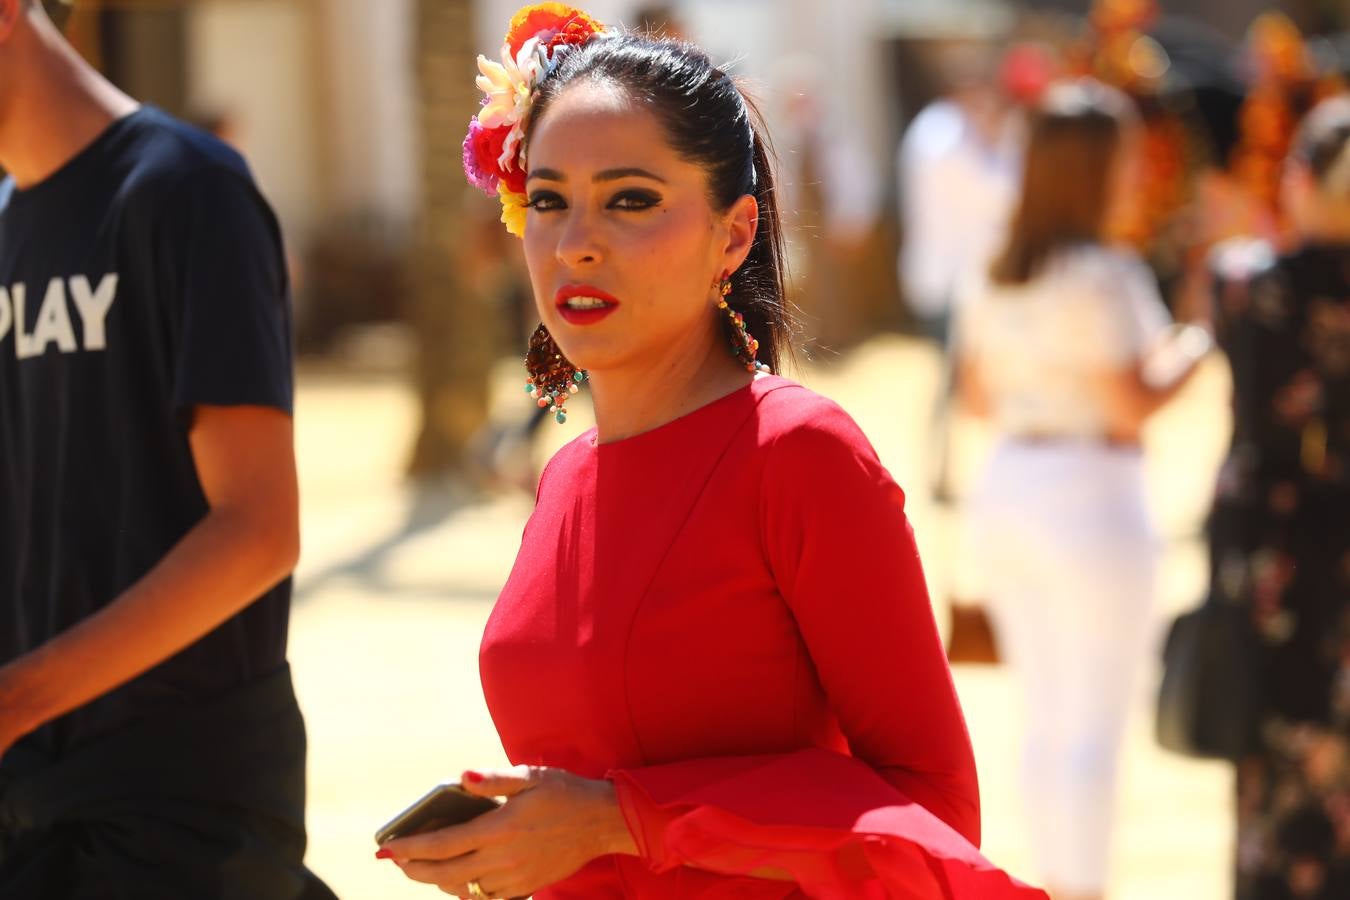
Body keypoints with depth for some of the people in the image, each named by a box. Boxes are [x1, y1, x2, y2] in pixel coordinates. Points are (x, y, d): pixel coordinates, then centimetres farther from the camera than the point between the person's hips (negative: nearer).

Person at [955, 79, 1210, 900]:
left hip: (1007, 489, 8)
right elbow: (1134, 404, -17)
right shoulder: (1105, 277, -15)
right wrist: (1193, 350, -1)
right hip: (1090, 491, -8)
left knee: (1047, 721, 16)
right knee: (1095, 728, -1)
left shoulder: (994, 277, 8)